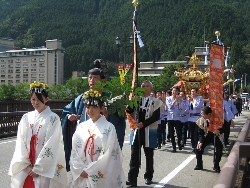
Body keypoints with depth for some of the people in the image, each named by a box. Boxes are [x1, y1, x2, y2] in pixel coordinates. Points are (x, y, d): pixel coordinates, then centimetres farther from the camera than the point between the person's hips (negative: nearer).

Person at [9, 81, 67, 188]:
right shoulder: (26, 118, 5)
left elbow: (51, 146, -11)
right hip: (26, 169, 3)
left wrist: (38, 168, -12)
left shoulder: (53, 119, -7)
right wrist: (26, 165, -7)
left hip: (46, 169, -3)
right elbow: (21, 144, 2)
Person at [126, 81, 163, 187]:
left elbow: (156, 116, -9)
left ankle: (148, 177, 26)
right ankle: (132, 180, -1)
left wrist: (144, 124, -19)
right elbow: (129, 111, -1)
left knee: (149, 155, 10)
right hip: (136, 131, 2)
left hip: (149, 132, -2)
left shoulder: (155, 101, 1)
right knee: (134, 155, -2)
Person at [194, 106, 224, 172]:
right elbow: (200, 133, -10)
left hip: (216, 135, -2)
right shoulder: (201, 120, -22)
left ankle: (216, 166, 5)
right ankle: (199, 165, 6)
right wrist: (200, 142, -24)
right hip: (207, 135, 2)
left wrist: (219, 131, -37)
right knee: (199, 148, -13)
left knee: (219, 150, -18)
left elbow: (223, 128, -14)